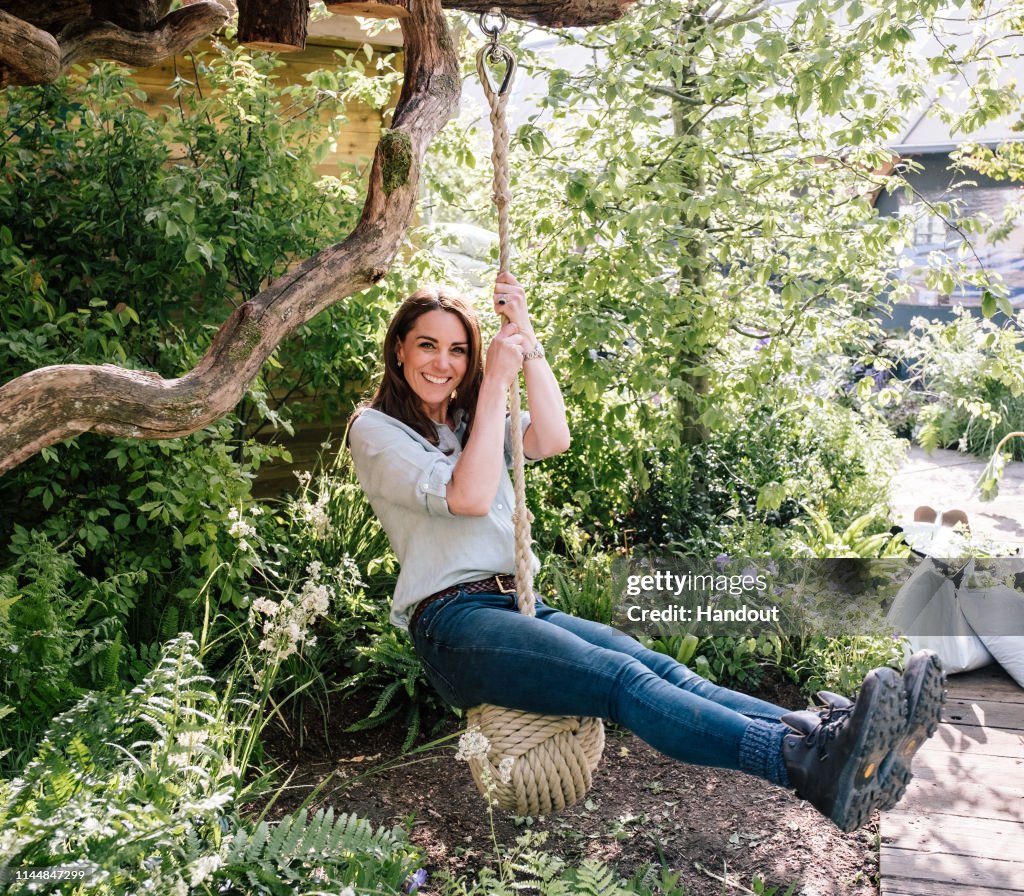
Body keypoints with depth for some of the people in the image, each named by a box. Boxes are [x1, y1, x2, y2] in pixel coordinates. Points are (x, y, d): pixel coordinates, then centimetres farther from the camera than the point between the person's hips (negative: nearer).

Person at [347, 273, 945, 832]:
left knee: (660, 669, -21)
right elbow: (469, 496, -13)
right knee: (623, 681, -31)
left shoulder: (471, 418, 24)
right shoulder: (375, 430, 4)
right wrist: (495, 382, -9)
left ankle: (828, 737, -40)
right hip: (453, 624, -6)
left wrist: (527, 338, -1)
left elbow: (552, 440, 3)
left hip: (520, 606, 7)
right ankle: (811, 768, -49)